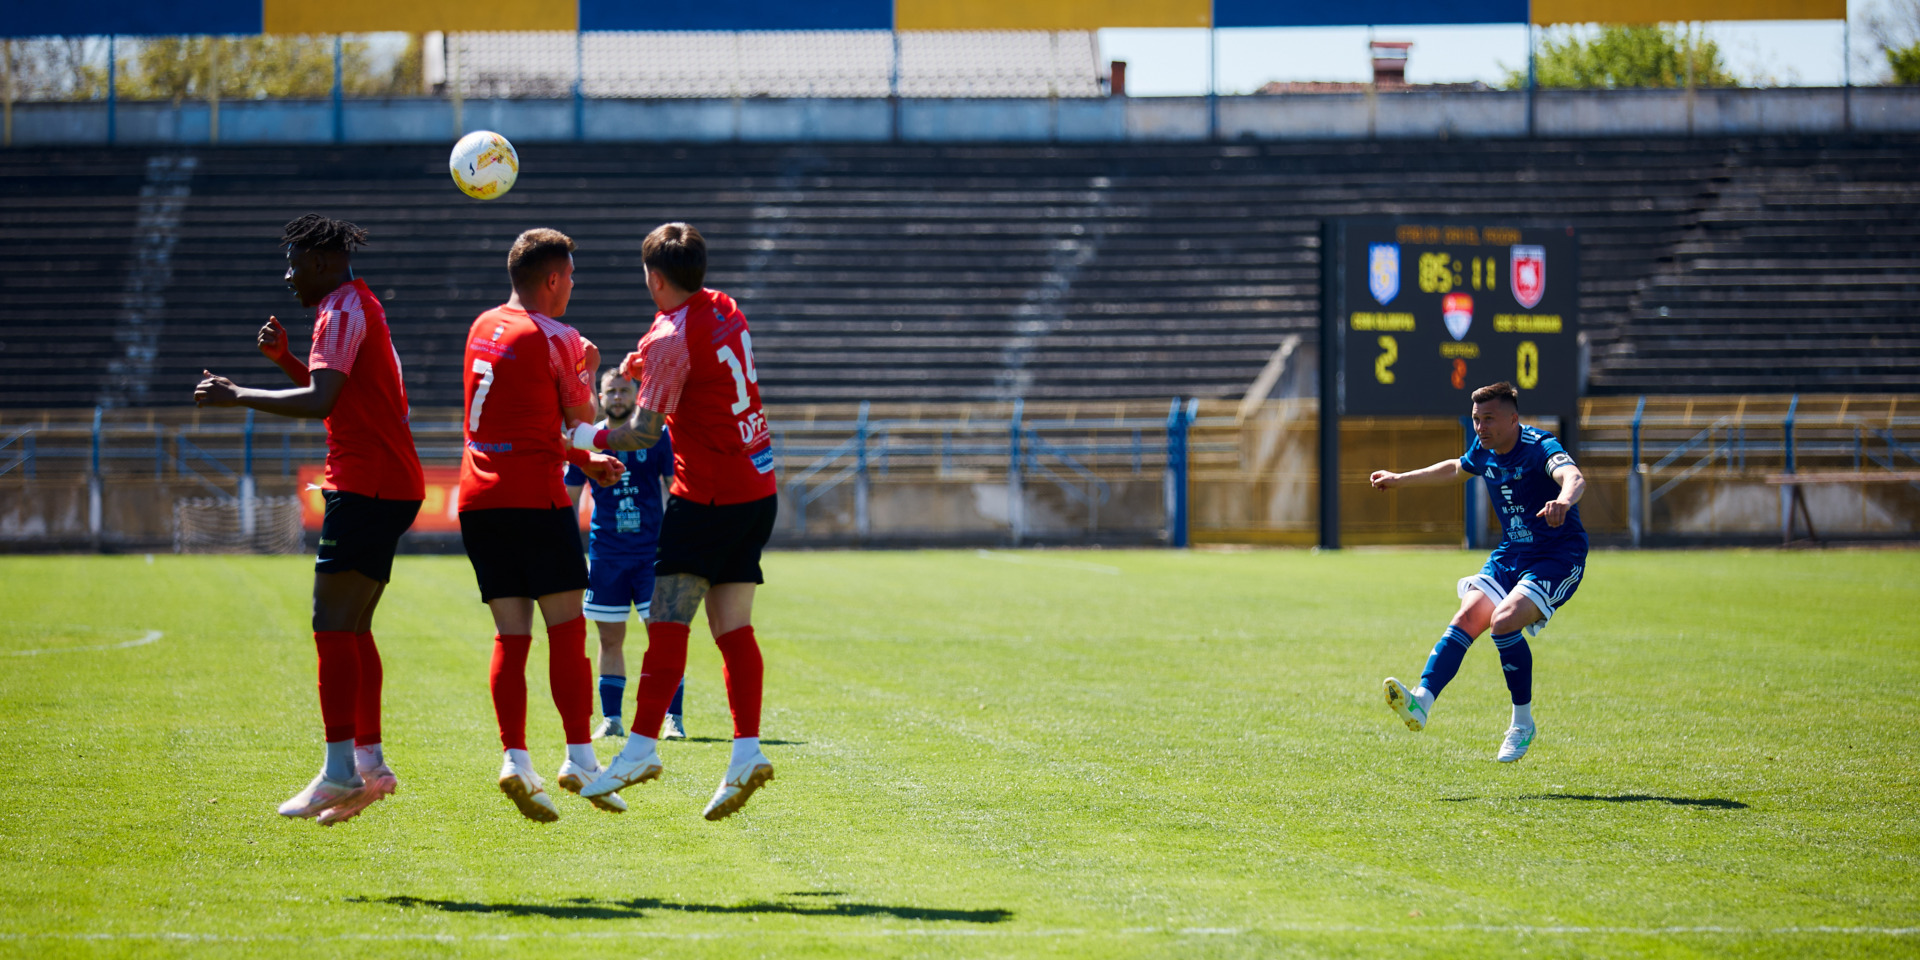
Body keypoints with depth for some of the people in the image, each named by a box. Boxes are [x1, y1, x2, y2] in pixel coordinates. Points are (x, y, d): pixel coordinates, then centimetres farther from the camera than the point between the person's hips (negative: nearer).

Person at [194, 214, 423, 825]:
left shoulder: (343, 311, -10)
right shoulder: (356, 306, 22)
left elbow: (320, 401, -22)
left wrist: (237, 397, -15)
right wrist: (284, 357, 15)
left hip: (366, 487, -11)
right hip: (391, 486, 11)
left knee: (333, 622, -14)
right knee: (352, 628, 12)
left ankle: (340, 770, -20)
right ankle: (370, 763, 12)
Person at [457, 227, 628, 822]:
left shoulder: (484, 328, 16)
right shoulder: (556, 339, -6)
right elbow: (583, 423, 6)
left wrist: (584, 461, 28)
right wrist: (586, 372, 23)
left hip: (478, 499, 6)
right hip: (534, 499, -6)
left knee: (511, 635, 3)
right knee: (566, 629, -1)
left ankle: (515, 758, -10)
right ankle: (579, 757, -6)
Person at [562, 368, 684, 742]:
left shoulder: (656, 436, 2)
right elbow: (569, 497, 11)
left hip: (653, 549, -2)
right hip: (606, 553, 2)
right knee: (610, 638, 5)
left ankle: (673, 718, -4)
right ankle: (611, 720, 12)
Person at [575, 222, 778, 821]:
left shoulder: (673, 339, -16)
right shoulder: (724, 310, 9)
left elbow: (644, 433, -15)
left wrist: (585, 436, -1)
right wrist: (645, 362, 19)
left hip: (708, 496, -8)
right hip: (757, 487, 8)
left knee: (667, 623, -8)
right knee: (732, 628, 4)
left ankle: (641, 747, -12)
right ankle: (747, 752, -6)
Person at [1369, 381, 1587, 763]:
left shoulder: (1540, 448, -19)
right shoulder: (1484, 452, 4)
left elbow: (1573, 478, -41)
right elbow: (1455, 469, 29)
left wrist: (1563, 501, -65)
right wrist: (1400, 479, 37)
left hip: (1558, 558, -7)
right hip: (1510, 555, 7)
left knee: (1504, 621, -27)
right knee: (1467, 618, -15)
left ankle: (1523, 724, -10)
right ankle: (1422, 703, -27)